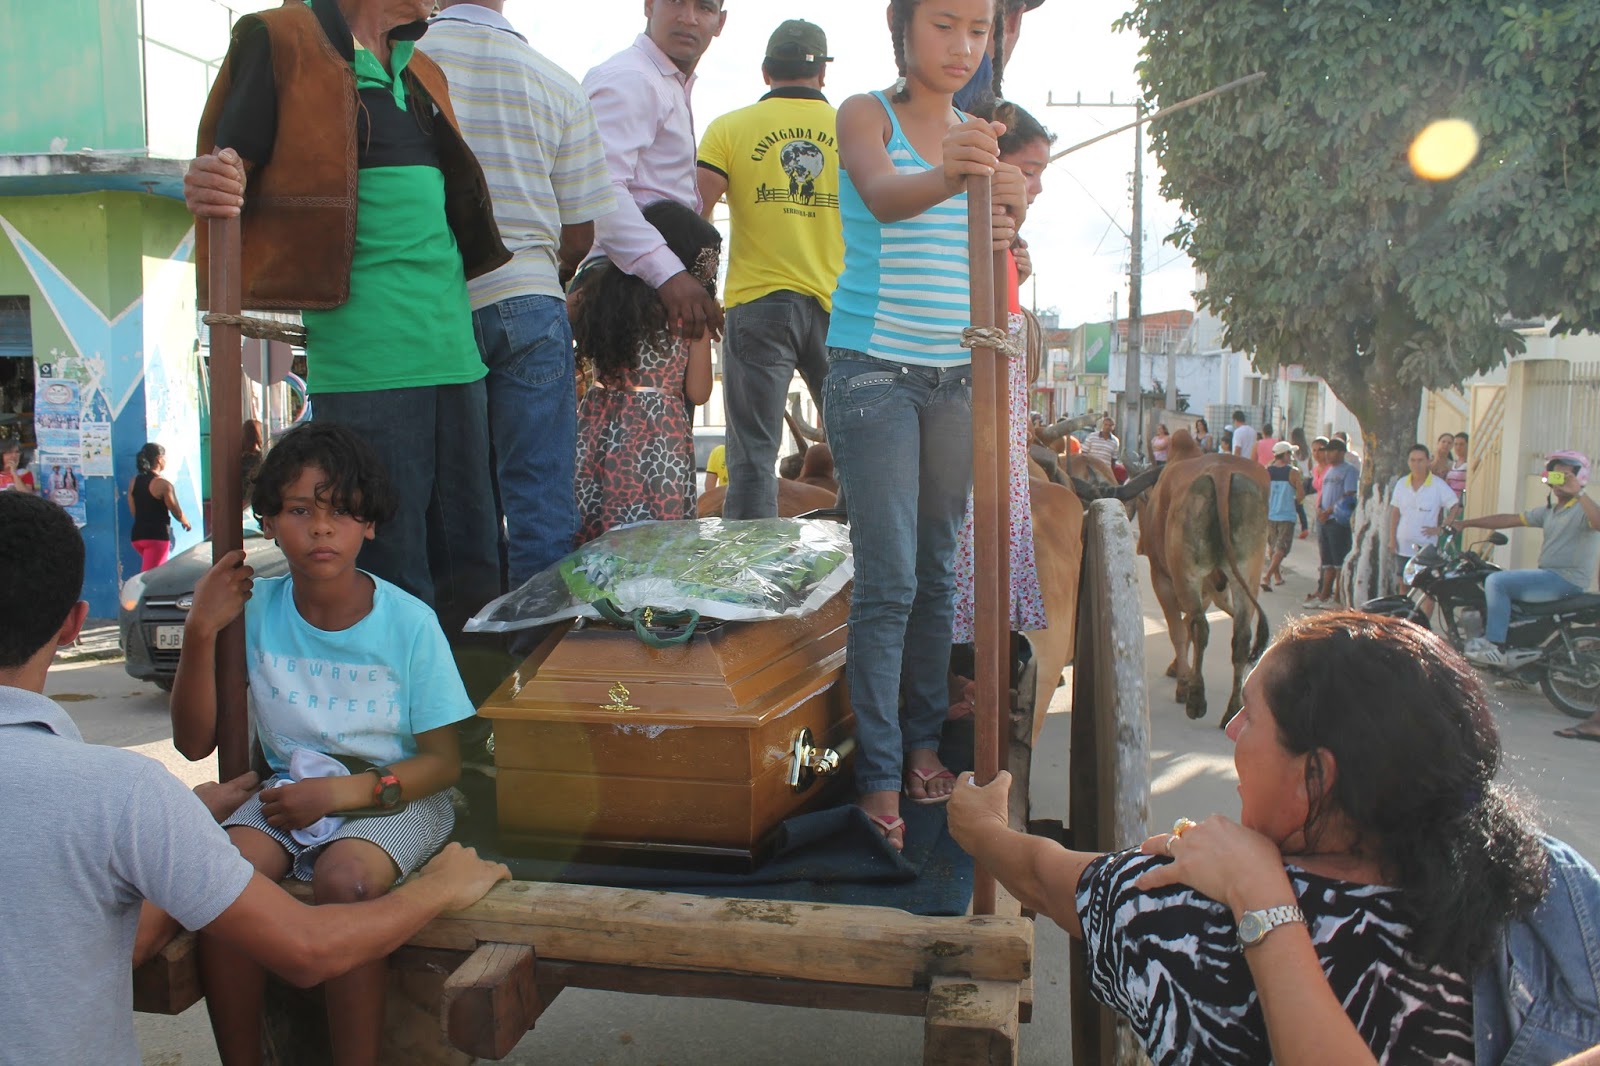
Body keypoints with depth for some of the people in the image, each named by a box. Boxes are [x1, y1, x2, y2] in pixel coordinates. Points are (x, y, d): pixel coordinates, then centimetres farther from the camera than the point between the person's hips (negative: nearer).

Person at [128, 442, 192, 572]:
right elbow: (177, 513, -7)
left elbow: (133, 511, 13)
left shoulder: (134, 481, 7)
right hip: (156, 536, -8)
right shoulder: (163, 484, -13)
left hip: (137, 534, 8)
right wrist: (185, 522, 14)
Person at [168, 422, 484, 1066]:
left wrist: (341, 792, -19)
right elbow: (195, 743, 0)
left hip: (391, 796, -3)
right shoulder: (255, 608, -3)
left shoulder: (409, 622, -11)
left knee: (345, 876, -33)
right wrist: (200, 633, -13)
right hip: (291, 789, 3)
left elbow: (443, 761, -6)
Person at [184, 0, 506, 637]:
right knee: (394, 590, -5)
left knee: (473, 575, 10)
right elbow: (230, 168, -5)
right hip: (365, 362, -7)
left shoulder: (422, 74, 23)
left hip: (453, 354, 8)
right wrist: (209, 189, -26)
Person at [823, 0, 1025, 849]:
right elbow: (882, 197, -25)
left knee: (938, 572, 8)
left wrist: (1008, 223, -19)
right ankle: (878, 774, -1)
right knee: (888, 580, -8)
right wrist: (946, 178, -47)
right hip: (875, 369, -5)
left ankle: (923, 743, 20)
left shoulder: (977, 136, 12)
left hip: (955, 376, 5)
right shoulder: (865, 115, -3)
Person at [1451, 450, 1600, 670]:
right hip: (1548, 575, 10)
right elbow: (1509, 520, 15)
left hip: (1568, 580, -10)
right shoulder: (1549, 511, 18)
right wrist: (1465, 523, 9)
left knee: (1497, 581, -21)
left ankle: (1495, 648, -19)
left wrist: (1578, 493, -40)